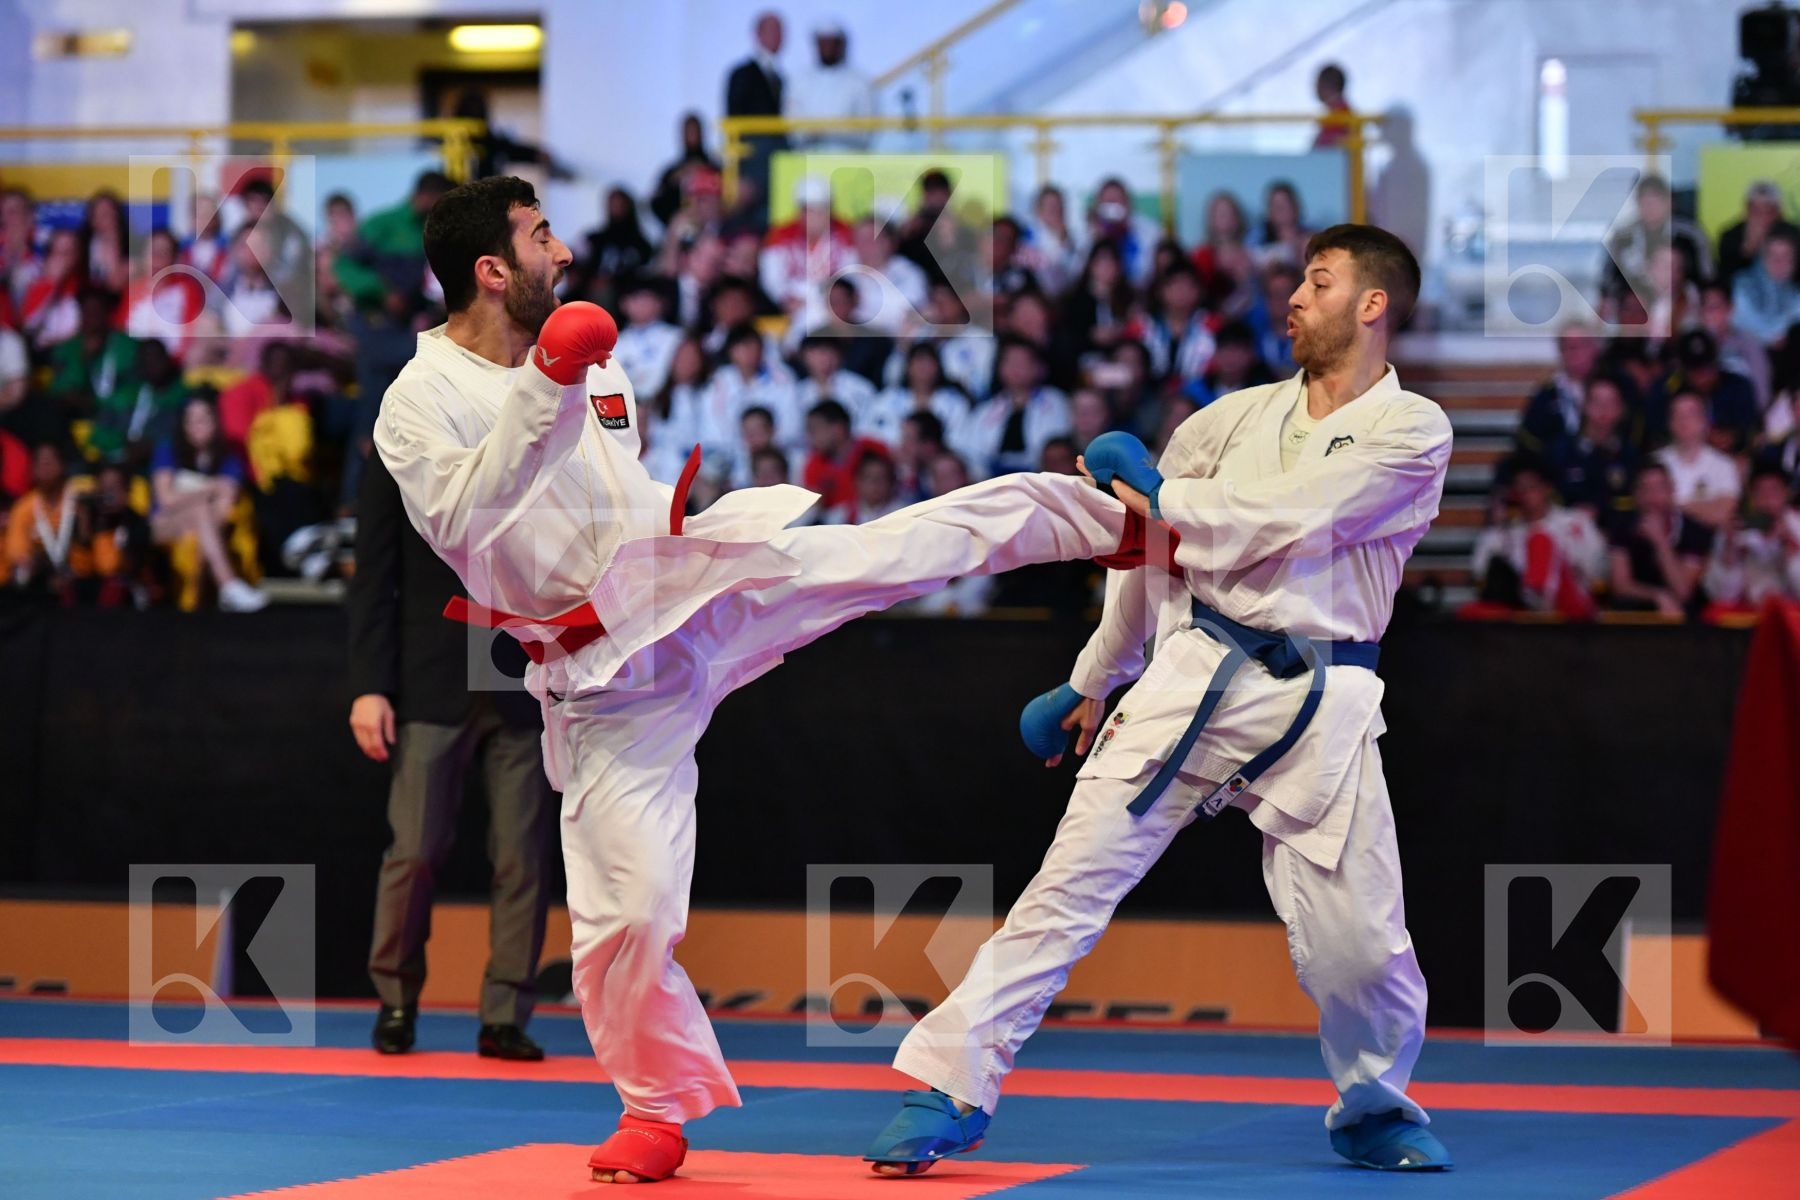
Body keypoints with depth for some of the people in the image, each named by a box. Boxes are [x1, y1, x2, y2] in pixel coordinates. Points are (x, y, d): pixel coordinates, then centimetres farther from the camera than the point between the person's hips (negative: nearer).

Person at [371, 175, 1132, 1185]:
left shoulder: (586, 356, 7)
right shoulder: (420, 403, -12)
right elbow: (465, 527, -30)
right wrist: (542, 391, -34)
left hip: (698, 582, 4)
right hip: (608, 673, -4)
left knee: (905, 545, -5)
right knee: (626, 902, -5)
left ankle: (1125, 524, 10)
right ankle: (658, 1111, 14)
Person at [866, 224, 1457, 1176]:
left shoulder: (1411, 433, -3)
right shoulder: (1237, 418, 11)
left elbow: (1283, 519, -15)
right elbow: (1154, 554, 19)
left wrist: (1158, 496, -5)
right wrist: (1091, 680, 21)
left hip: (1316, 705, -3)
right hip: (1194, 678, 3)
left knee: (1356, 937, -2)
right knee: (1074, 880, -5)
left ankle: (1375, 1111, 26)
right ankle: (950, 1090, -2)